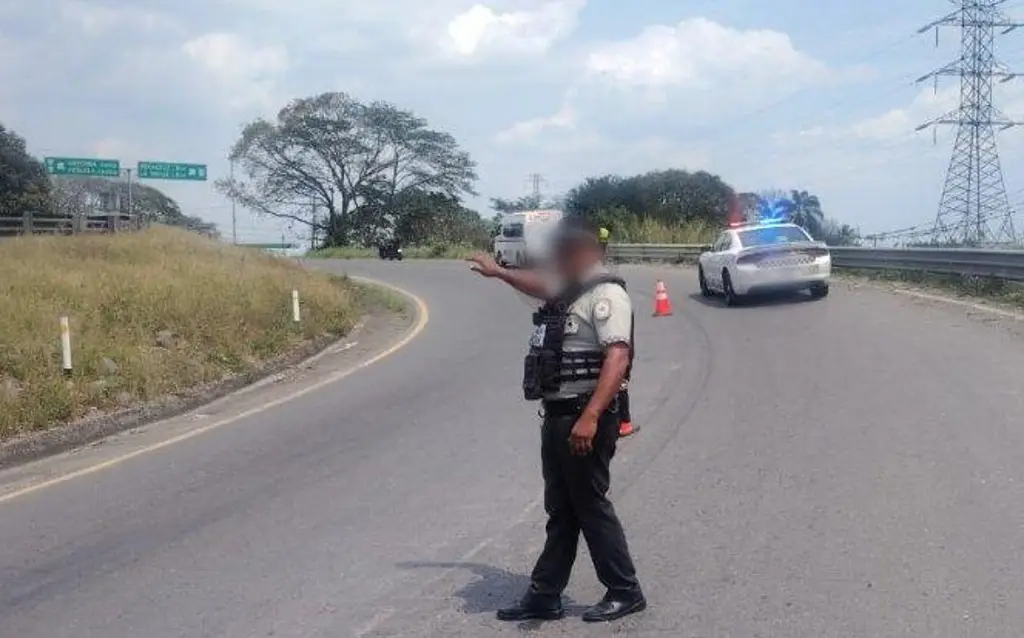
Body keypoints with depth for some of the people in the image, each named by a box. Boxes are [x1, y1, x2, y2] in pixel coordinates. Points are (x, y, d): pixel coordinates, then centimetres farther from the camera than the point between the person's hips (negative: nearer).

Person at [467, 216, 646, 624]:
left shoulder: (607, 294, -16)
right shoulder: (572, 293, 15)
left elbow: (617, 359, -27)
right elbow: (543, 291, 40)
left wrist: (590, 417, -35)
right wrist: (498, 272, 48)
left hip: (585, 420, -10)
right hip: (558, 416, 10)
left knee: (591, 507, -1)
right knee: (560, 509, 13)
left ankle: (625, 593, 12)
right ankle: (545, 595, 19)